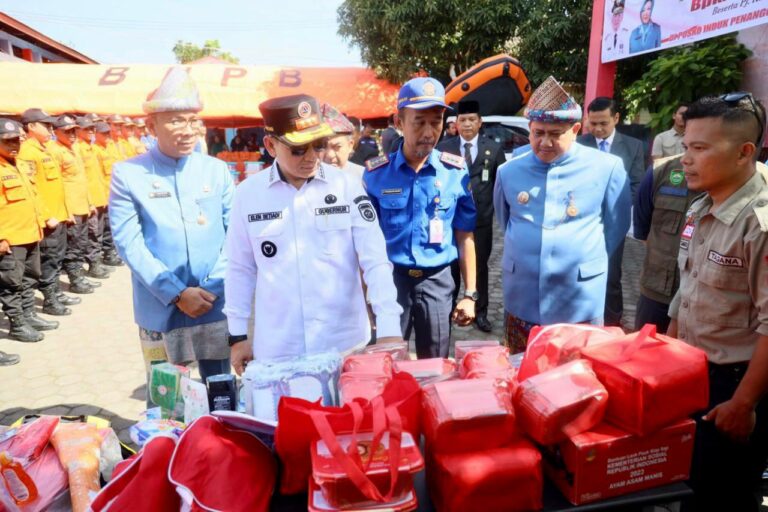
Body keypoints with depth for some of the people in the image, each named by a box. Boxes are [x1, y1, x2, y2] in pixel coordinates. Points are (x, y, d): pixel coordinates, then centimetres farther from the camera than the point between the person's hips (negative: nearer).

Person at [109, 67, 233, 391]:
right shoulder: (127, 174, -3)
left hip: (215, 307, 1)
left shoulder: (217, 170, 3)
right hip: (160, 311, -1)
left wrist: (213, 287, -9)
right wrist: (176, 293, -14)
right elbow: (129, 244, -8)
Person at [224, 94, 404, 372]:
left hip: (344, 343, 0)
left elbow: (376, 260, -8)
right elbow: (241, 269, 6)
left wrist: (389, 329, -15)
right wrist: (237, 336, 7)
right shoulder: (248, 193, -2)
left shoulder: (347, 185, -5)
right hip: (277, 349, 1)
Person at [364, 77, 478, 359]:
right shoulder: (376, 173, -5)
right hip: (390, 278, 0)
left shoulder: (456, 171, -3)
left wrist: (469, 294, 2)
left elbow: (464, 236, 3)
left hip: (437, 280, 1)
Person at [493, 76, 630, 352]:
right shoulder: (509, 171, 0)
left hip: (579, 303, -2)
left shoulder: (607, 168, -8)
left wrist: (587, 261, 8)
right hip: (522, 300, 3)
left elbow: (617, 225, 3)